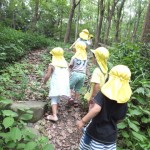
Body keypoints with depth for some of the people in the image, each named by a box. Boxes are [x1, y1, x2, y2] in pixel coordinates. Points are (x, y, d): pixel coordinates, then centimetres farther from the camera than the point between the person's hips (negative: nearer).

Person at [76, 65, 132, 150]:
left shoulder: (103, 93, -15)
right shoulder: (124, 99, -4)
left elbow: (96, 109, -30)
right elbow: (119, 119, 5)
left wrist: (83, 121, -21)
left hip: (96, 132, -3)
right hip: (110, 135, 3)